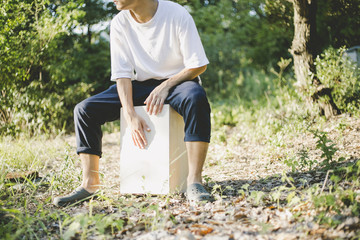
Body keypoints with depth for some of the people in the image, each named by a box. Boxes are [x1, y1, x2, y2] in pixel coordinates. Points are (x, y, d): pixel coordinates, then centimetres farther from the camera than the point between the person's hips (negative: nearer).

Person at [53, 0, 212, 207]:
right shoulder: (120, 23, -5)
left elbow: (198, 66, -11)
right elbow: (122, 73, -6)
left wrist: (166, 85, -23)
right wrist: (131, 116, -18)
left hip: (176, 81, -4)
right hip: (142, 84, 4)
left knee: (196, 97, -40)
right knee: (85, 109, -13)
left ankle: (194, 181, -38)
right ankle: (90, 183, -11)